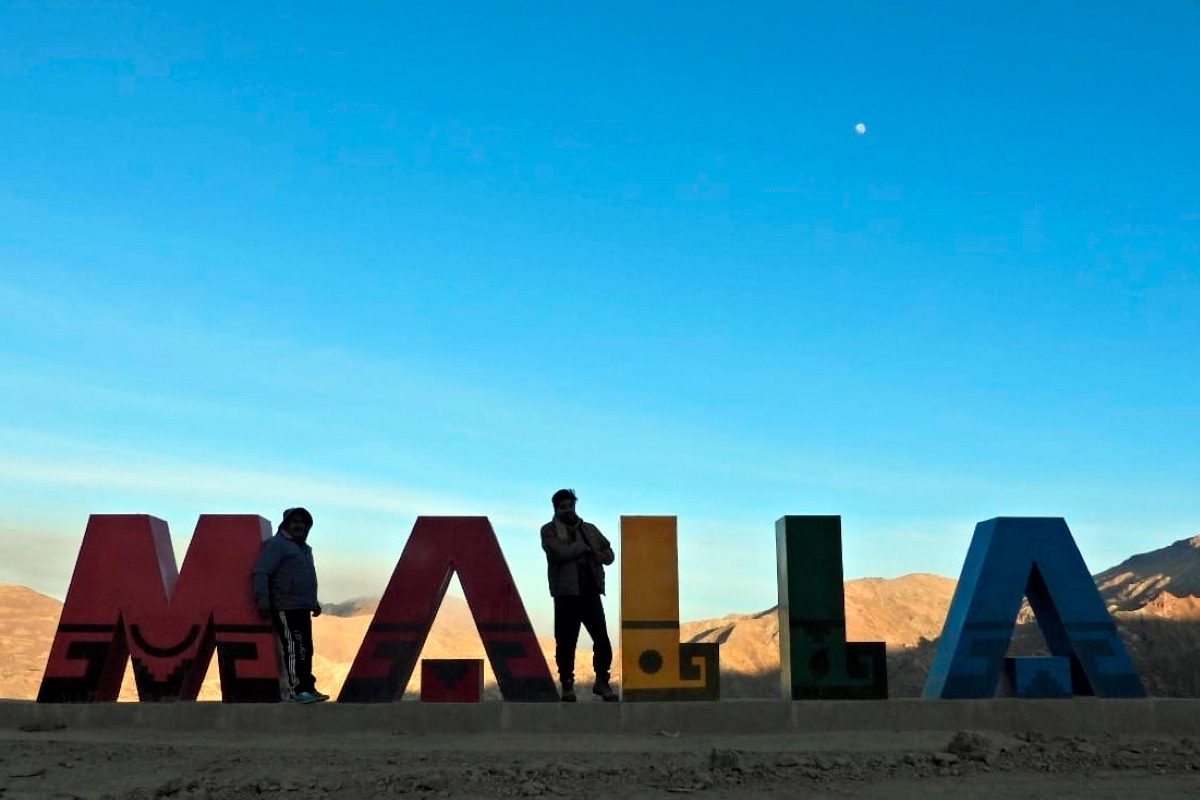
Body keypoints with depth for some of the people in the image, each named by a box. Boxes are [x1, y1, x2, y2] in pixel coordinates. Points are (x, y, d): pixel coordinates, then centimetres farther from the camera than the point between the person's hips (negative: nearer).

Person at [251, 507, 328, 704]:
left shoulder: (304, 548, 21)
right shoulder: (276, 545, -7)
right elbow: (260, 573, -16)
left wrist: (313, 602, 31)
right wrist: (262, 599, -25)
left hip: (302, 608, 9)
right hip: (285, 608, -9)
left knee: (305, 649, 11)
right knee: (294, 648, -11)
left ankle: (307, 688, 18)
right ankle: (297, 690, -8)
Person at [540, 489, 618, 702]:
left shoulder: (590, 529, 19)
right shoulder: (549, 530, 5)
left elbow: (608, 554, 17)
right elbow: (560, 552, -13)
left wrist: (595, 554, -5)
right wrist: (584, 547, -1)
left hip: (591, 591, 3)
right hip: (566, 592, -3)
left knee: (602, 638, -3)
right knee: (566, 642, 0)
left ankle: (602, 681, 11)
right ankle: (567, 686, 12)